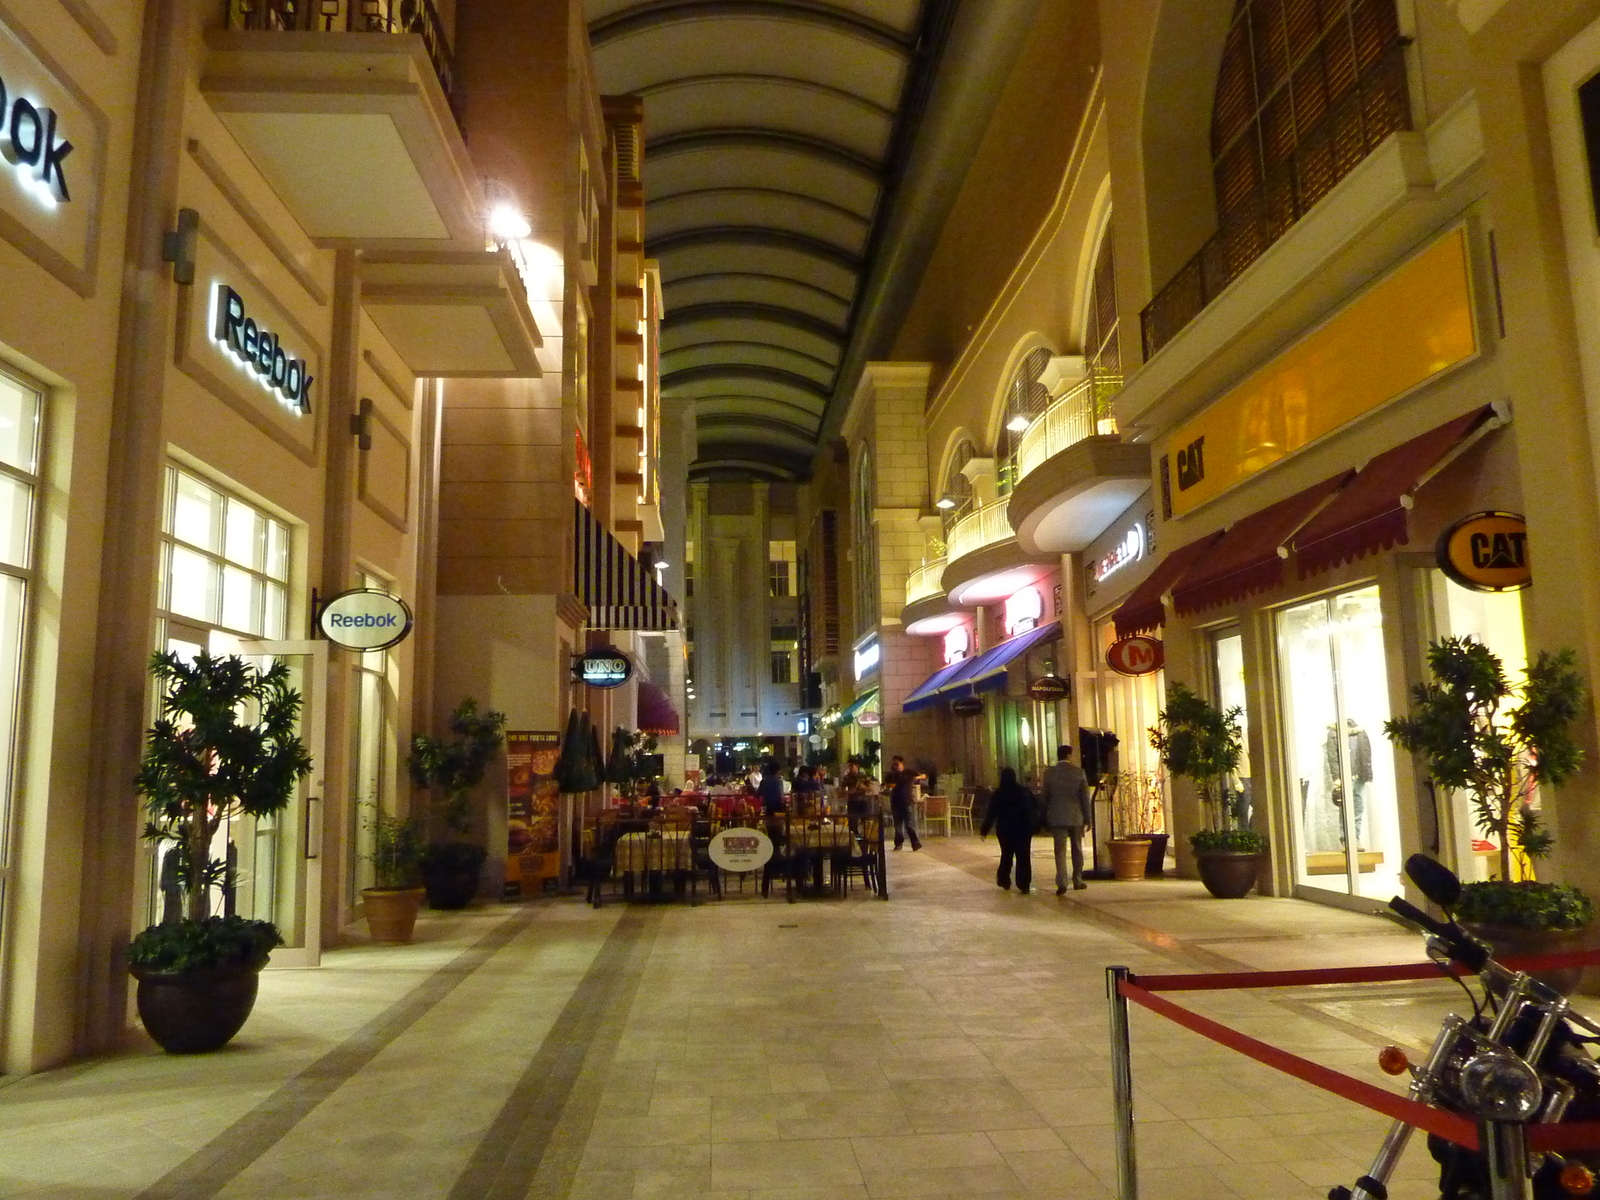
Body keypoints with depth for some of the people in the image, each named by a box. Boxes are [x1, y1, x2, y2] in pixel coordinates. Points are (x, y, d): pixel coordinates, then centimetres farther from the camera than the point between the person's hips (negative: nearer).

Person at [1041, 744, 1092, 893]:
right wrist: (1088, 818, 3)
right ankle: (1077, 881, 21)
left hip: (1057, 817, 0)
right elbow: (1085, 797, -4)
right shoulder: (1078, 772, -5)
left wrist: (1045, 819, 12)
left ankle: (1061, 883, -12)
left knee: (1060, 850, -1)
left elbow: (1045, 797, 3)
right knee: (1077, 849, 14)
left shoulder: (1049, 772, -1)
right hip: (1076, 817, 0)